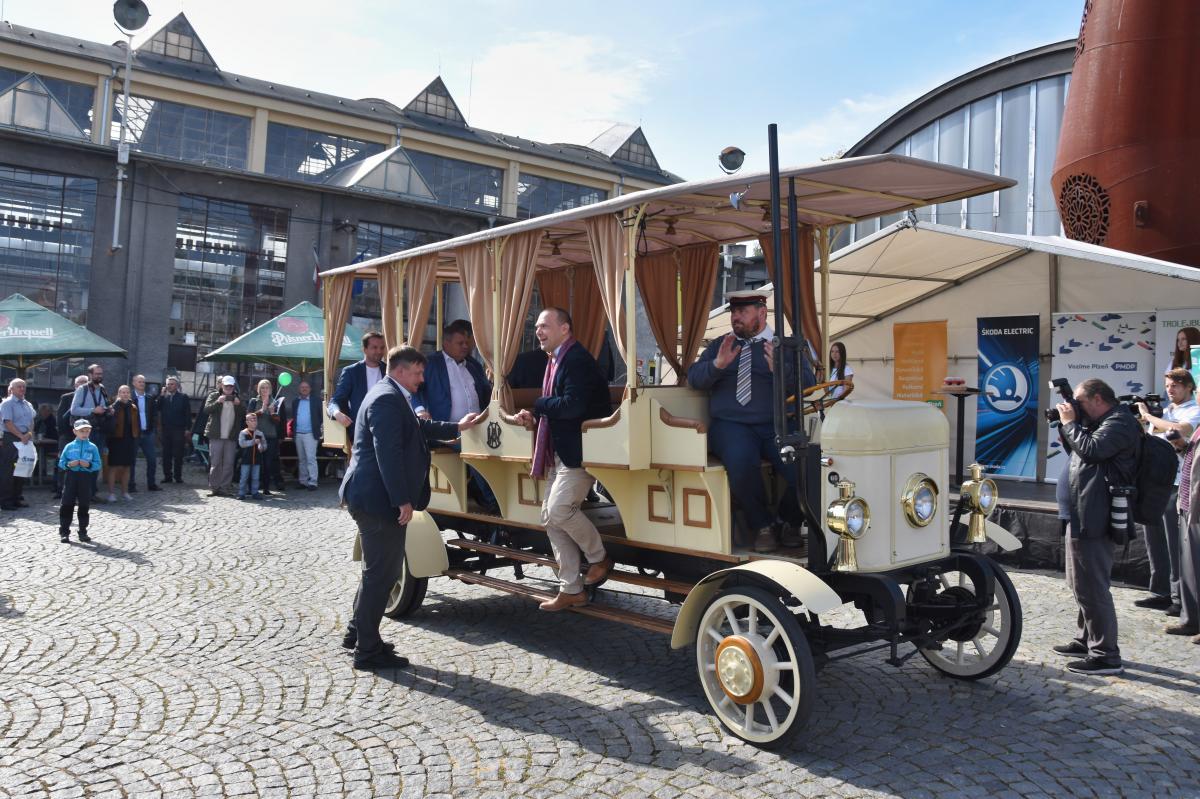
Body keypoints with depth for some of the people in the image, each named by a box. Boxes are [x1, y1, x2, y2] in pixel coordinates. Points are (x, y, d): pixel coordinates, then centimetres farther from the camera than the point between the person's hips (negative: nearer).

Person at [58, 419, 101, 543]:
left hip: (86, 478, 0)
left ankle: (83, 531, 16)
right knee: (67, 505, 1)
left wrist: (89, 465, -17)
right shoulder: (69, 446, 4)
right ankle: (64, 532, 8)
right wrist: (69, 464, -14)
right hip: (71, 476, 0)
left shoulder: (93, 447, 4)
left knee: (84, 505, 7)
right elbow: (61, 463, 5)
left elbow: (98, 465, 2)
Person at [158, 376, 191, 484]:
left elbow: (188, 413, -1)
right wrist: (162, 395, -5)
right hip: (166, 429, 3)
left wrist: (187, 428, -7)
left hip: (179, 429, -3)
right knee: (166, 454, 4)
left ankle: (178, 476, 4)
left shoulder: (183, 397, 2)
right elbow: (158, 408, -3)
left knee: (178, 454, -1)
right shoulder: (164, 397, 12)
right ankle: (167, 476, 10)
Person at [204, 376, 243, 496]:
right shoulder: (214, 396, 8)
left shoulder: (237, 399, 15)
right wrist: (218, 402, -21)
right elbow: (206, 409, -7)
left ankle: (222, 487, 6)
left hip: (231, 436, 2)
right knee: (215, 463, -2)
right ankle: (213, 487, 4)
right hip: (216, 435, -2)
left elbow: (243, 416, 8)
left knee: (228, 464, 1)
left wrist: (238, 405, -9)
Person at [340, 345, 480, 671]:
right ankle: (368, 651, 6)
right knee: (381, 574, -3)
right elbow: (388, 454, -24)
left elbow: (418, 428, 33)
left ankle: (358, 632, 31)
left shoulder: (390, 397, 17)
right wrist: (403, 500, -23)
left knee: (379, 571, 20)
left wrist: (456, 427, 37)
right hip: (380, 500, -11)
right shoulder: (387, 398, -17)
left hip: (374, 499, 11)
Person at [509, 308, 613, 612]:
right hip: (560, 451, 10)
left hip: (580, 450, -10)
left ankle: (599, 558, 8)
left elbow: (573, 405, -27)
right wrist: (535, 417, 1)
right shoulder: (555, 360, 16)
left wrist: (539, 405, -11)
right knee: (550, 516, 8)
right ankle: (571, 589, 16)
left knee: (559, 509, -18)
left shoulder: (578, 359, -15)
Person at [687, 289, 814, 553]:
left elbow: (807, 383, 1)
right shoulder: (720, 345, 21)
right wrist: (717, 365, -12)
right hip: (732, 426, 0)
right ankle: (763, 525, -10)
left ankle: (789, 522, 2)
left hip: (777, 427, 0)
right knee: (741, 462, -35)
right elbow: (694, 377, 8)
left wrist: (780, 370, -19)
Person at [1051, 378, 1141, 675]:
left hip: (1093, 520, -11)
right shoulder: (1101, 423, 19)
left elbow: (1091, 449, -26)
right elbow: (1077, 450, 23)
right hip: (1082, 516, 11)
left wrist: (1070, 423, -12)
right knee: (1082, 584, 21)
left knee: (1091, 588, -9)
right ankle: (1087, 640, 34)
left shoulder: (1119, 422, -13)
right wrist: (1067, 425, 8)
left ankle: (1106, 656, -3)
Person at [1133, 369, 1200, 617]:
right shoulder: (1163, 411, 18)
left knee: (1176, 544, -5)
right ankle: (1161, 592, 19)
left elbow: (1180, 430, -23)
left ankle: (1180, 598, 1)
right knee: (1155, 541, 10)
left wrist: (1148, 415, -13)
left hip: (1176, 485, -7)